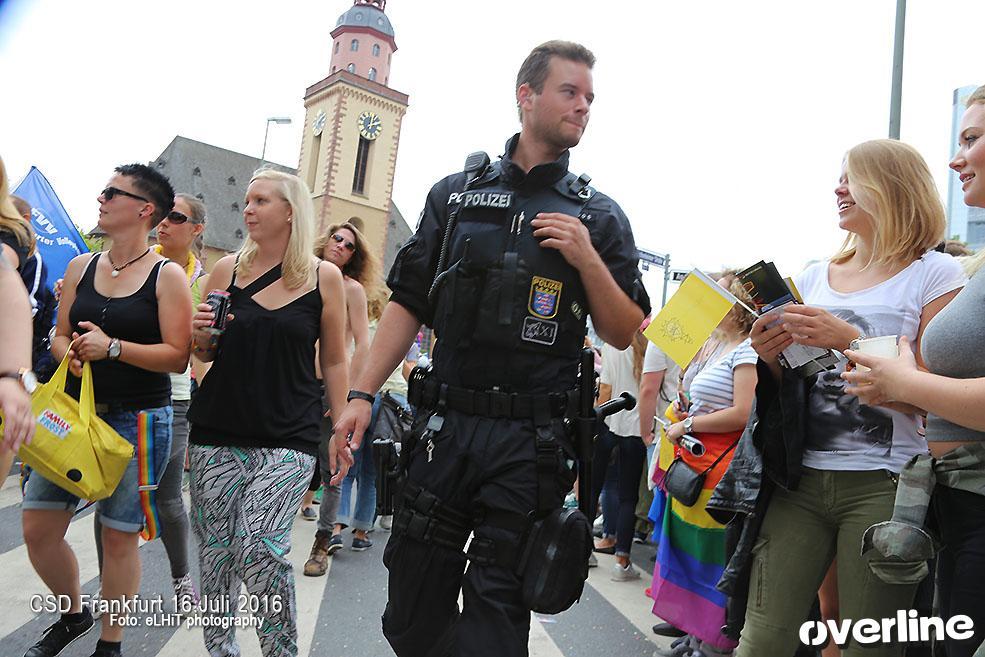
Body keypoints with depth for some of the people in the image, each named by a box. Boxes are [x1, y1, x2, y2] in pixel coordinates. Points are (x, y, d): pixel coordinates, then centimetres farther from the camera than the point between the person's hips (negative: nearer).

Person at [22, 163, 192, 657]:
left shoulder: (166, 275, -6)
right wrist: (71, 353, -8)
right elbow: (60, 335, 14)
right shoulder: (81, 266, 10)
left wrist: (113, 347, -21)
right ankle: (73, 615, 33)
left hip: (138, 419, -5)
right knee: (38, 527, 6)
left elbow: (177, 356, -11)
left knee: (118, 535, 4)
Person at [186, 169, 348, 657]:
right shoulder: (227, 269, 6)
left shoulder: (324, 277, 1)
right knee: (214, 549, 6)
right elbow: (203, 352, 16)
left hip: (289, 438, -3)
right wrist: (203, 336, -7)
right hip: (219, 433, 3)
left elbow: (333, 361, 8)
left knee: (259, 548, -14)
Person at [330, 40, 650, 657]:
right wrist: (361, 394, 0)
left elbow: (625, 334, 5)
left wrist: (588, 261, -11)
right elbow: (408, 303, 8)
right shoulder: (455, 192, 9)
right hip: (446, 426, 2)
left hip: (532, 443, -1)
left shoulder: (599, 216, 6)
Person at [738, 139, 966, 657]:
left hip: (884, 483, -3)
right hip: (801, 478, 4)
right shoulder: (814, 277, 14)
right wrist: (771, 358, -4)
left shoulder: (935, 273, 1)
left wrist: (849, 341, -19)